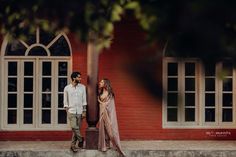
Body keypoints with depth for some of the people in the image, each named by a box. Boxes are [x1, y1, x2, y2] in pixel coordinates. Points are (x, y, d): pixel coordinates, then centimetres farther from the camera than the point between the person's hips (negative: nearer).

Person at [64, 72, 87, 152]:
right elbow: (65, 101, 5)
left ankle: (73, 145, 11)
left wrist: (84, 111, -1)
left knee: (77, 128, 2)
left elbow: (84, 100, 5)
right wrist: (67, 110, -2)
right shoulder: (67, 88, 1)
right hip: (71, 111, -2)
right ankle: (80, 139, 7)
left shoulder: (82, 87, 4)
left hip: (79, 111, 2)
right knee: (74, 127, -14)